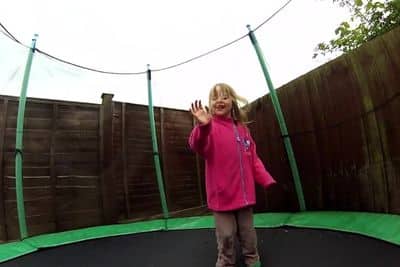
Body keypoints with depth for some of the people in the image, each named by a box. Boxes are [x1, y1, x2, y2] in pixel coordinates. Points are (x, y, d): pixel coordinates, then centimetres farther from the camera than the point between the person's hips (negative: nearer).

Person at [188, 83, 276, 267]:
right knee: (226, 237, 8)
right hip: (222, 194, -4)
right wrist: (203, 127, -49)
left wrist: (267, 180, 1)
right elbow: (198, 147, -30)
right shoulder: (210, 126, -9)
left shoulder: (242, 128, 7)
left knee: (248, 234, 21)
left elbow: (253, 159, 11)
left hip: (244, 194, 5)